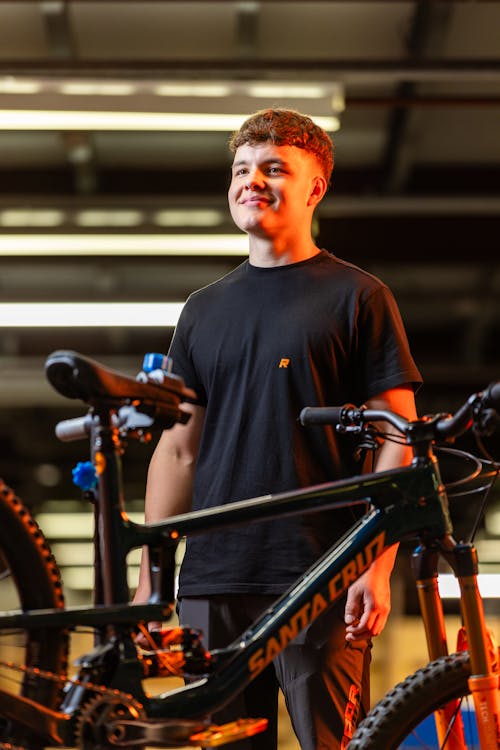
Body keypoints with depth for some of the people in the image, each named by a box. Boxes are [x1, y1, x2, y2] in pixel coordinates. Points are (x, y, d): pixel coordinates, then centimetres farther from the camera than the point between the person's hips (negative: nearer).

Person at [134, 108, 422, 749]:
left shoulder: (358, 297, 3)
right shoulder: (204, 311, 16)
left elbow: (396, 443, -2)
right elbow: (177, 450, 17)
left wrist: (377, 568, -11)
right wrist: (149, 579, 11)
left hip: (322, 582, -4)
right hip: (212, 582, 4)